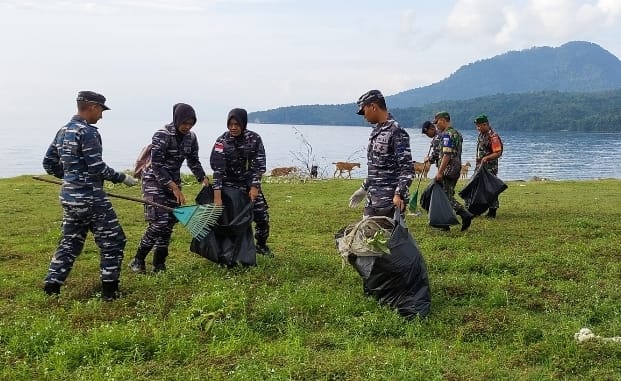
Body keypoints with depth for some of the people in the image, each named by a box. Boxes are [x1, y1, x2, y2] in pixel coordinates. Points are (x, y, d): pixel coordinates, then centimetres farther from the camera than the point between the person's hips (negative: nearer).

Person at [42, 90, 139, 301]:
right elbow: (97, 167, -18)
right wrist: (122, 178, -7)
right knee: (113, 240, 3)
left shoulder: (63, 131, 11)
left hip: (69, 196, 9)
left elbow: (49, 163, 16)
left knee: (70, 241, 18)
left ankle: (52, 285, 17)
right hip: (90, 197, -9)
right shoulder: (88, 131, -15)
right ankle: (109, 289, 6)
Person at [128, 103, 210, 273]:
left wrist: (204, 180, 0)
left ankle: (159, 265, 15)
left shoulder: (191, 137, 0)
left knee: (169, 224, 4)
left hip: (173, 182, 6)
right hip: (155, 181, -6)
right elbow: (156, 166, -21)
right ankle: (138, 261, 1)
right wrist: (174, 187, -24)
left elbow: (193, 162, 13)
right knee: (159, 223, -15)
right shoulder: (162, 135, -19)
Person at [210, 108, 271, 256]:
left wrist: (255, 187, -16)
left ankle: (261, 245, 28)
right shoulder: (222, 142, -17)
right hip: (230, 185, -2)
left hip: (251, 183, 3)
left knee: (262, 215, 5)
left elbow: (259, 165, -7)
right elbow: (217, 170, -23)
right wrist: (217, 197, -30)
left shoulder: (254, 139, -10)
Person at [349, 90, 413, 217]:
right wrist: (364, 189, 25)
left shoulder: (396, 132, -13)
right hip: (372, 199, 9)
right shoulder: (376, 131, 14)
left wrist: (398, 194, -26)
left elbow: (407, 169, -17)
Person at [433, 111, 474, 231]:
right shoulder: (457, 133, 17)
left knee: (447, 197, -7)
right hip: (456, 170, 10)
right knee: (447, 196, 12)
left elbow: (447, 155, -22)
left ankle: (465, 214, -14)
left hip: (448, 170, -10)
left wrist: (440, 172, -21)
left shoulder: (447, 134, -14)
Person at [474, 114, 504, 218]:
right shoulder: (481, 135, 13)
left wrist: (486, 158, -33)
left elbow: (498, 153, -21)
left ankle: (492, 212, 1)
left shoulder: (493, 137, -15)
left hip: (490, 167, -9)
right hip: (480, 167, 9)